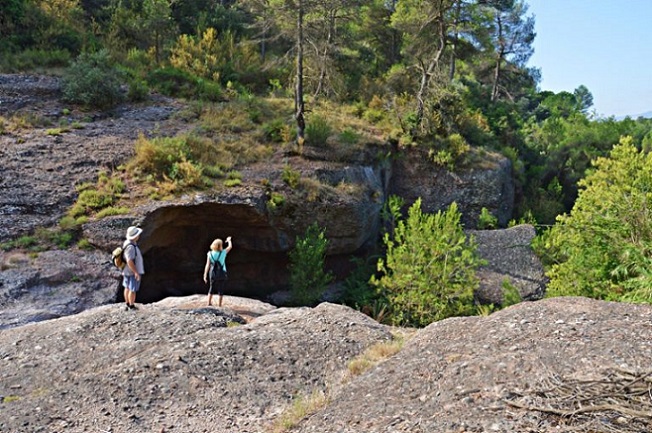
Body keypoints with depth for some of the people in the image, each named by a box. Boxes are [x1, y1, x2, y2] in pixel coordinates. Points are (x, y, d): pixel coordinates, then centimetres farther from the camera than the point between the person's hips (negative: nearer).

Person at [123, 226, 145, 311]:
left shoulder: (128, 242, 3)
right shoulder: (130, 247, -28)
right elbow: (129, 261, -30)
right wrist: (136, 272, -25)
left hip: (127, 271, 10)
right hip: (132, 272, -10)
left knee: (127, 288, 19)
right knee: (132, 290, 2)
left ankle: (127, 305, 32)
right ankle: (132, 307, 12)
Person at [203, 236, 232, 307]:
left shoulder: (210, 254, -8)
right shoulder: (223, 253, -12)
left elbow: (207, 265, -8)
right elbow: (230, 246, 4)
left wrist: (205, 275, -2)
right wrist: (229, 240, 24)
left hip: (212, 273, 3)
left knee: (211, 288, 21)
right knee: (220, 290, 8)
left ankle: (209, 302, 26)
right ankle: (219, 305, 11)